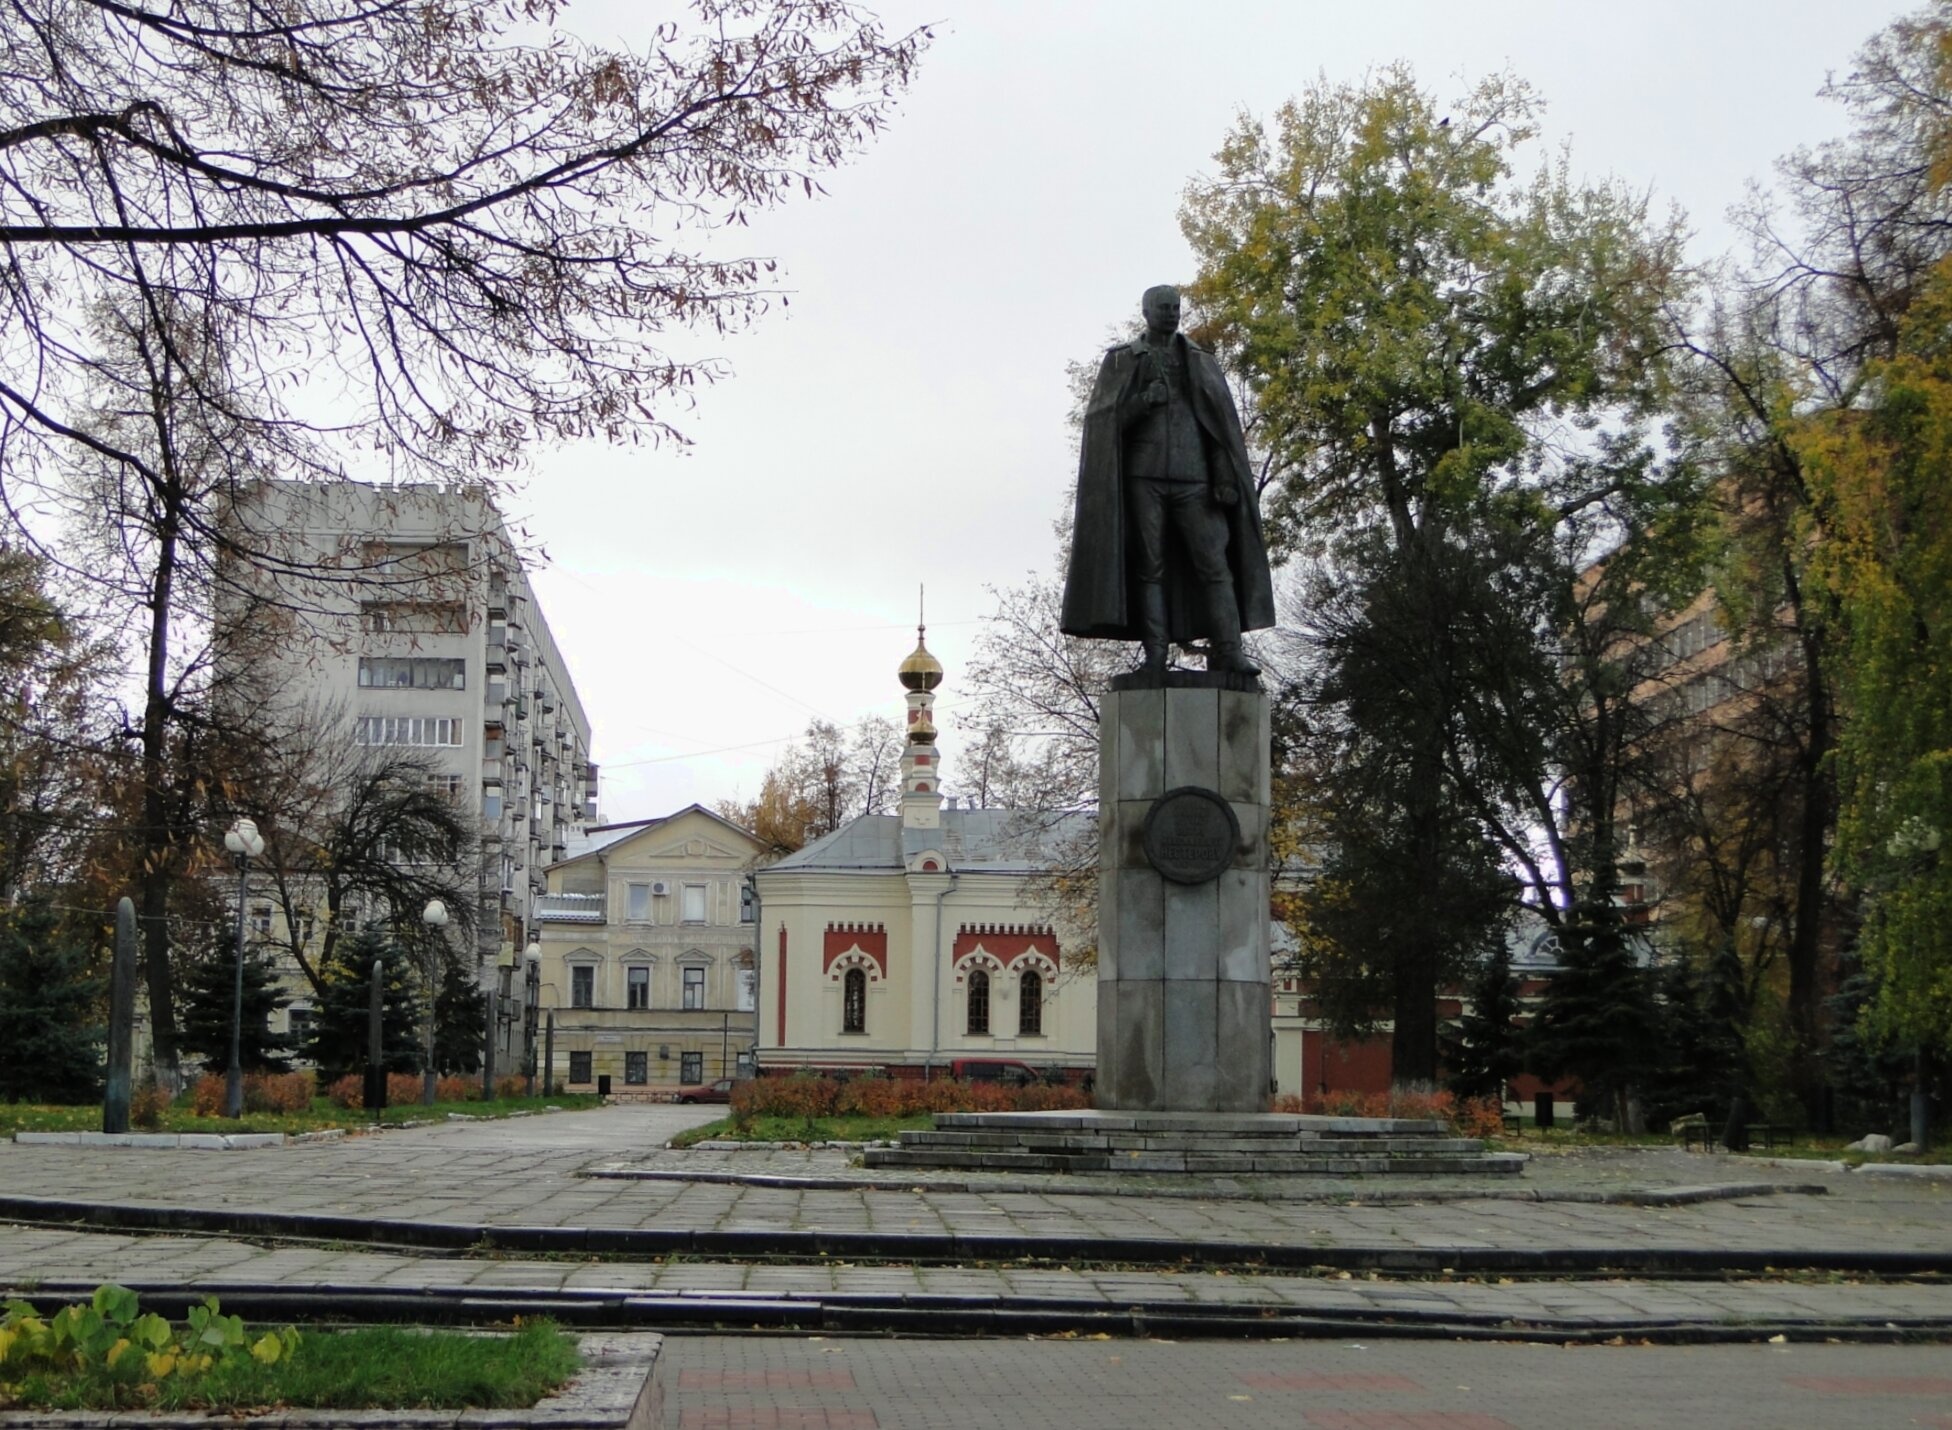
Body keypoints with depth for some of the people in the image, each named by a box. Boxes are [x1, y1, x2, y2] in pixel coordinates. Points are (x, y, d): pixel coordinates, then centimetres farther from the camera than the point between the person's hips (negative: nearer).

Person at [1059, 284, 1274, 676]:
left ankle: (1227, 652, -16)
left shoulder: (1202, 363, 17)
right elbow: (1102, 419, 4)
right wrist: (1145, 400, -12)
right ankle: (1155, 655, -7)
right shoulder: (1120, 361, 13)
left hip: (1193, 477, 1)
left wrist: (1226, 477, -5)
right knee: (1149, 566, -5)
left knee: (1214, 562, -11)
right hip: (1142, 475, -1)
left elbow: (1224, 423, 9)